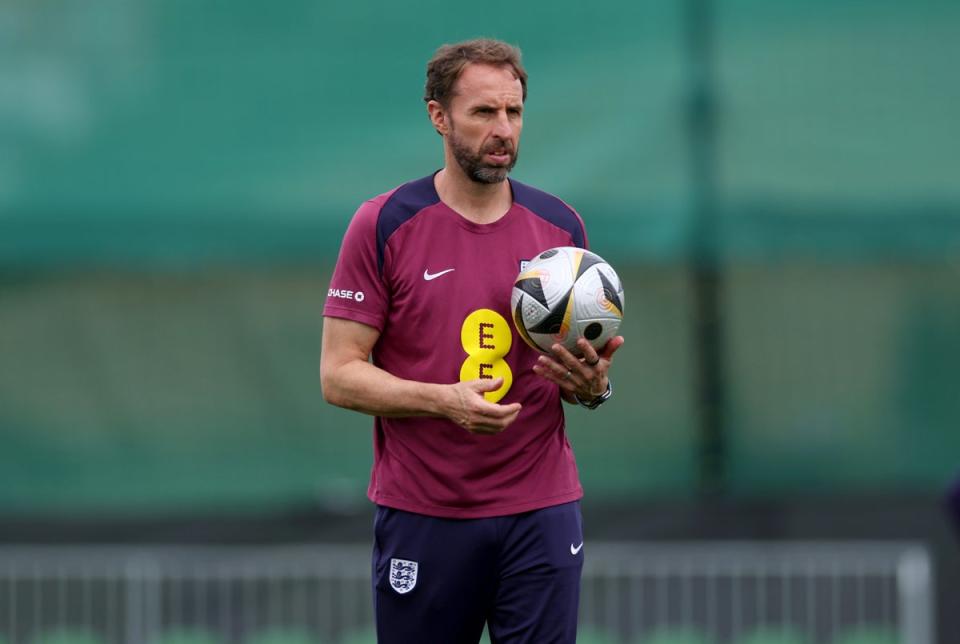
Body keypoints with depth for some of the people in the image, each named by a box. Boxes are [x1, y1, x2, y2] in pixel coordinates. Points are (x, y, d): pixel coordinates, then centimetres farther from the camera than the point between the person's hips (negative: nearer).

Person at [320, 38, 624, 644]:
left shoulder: (560, 226, 7)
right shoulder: (384, 226, -4)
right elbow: (339, 375, -5)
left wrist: (593, 383, -8)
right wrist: (445, 400, -20)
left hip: (542, 512, 2)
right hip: (423, 518, -2)